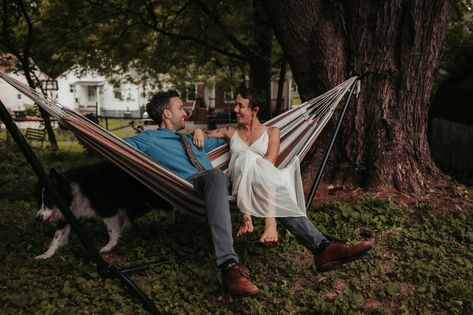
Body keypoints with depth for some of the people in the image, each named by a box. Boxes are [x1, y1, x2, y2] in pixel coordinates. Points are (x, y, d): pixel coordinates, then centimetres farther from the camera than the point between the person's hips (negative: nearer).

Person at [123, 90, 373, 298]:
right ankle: (229, 266, -54)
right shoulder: (149, 139, 15)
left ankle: (321, 248, -24)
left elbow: (221, 140, 49)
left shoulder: (191, 139, 36)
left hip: (215, 187, 7)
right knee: (215, 174, -40)